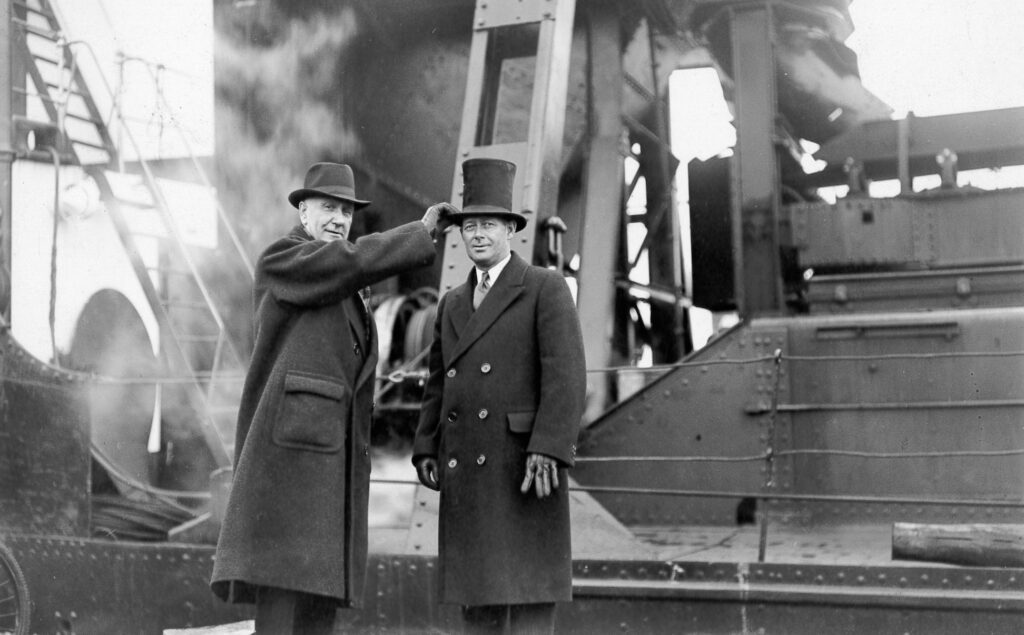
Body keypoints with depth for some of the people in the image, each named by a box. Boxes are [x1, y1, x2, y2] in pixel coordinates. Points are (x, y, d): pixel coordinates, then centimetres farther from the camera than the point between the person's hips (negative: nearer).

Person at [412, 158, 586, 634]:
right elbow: (438, 385, 18)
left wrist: (547, 451, -21)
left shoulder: (547, 288, -2)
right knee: (478, 596, 8)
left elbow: (566, 375, -12)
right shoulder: (453, 305, 19)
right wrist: (426, 450, 5)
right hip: (466, 470, 6)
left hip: (524, 465, -6)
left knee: (528, 592, -5)